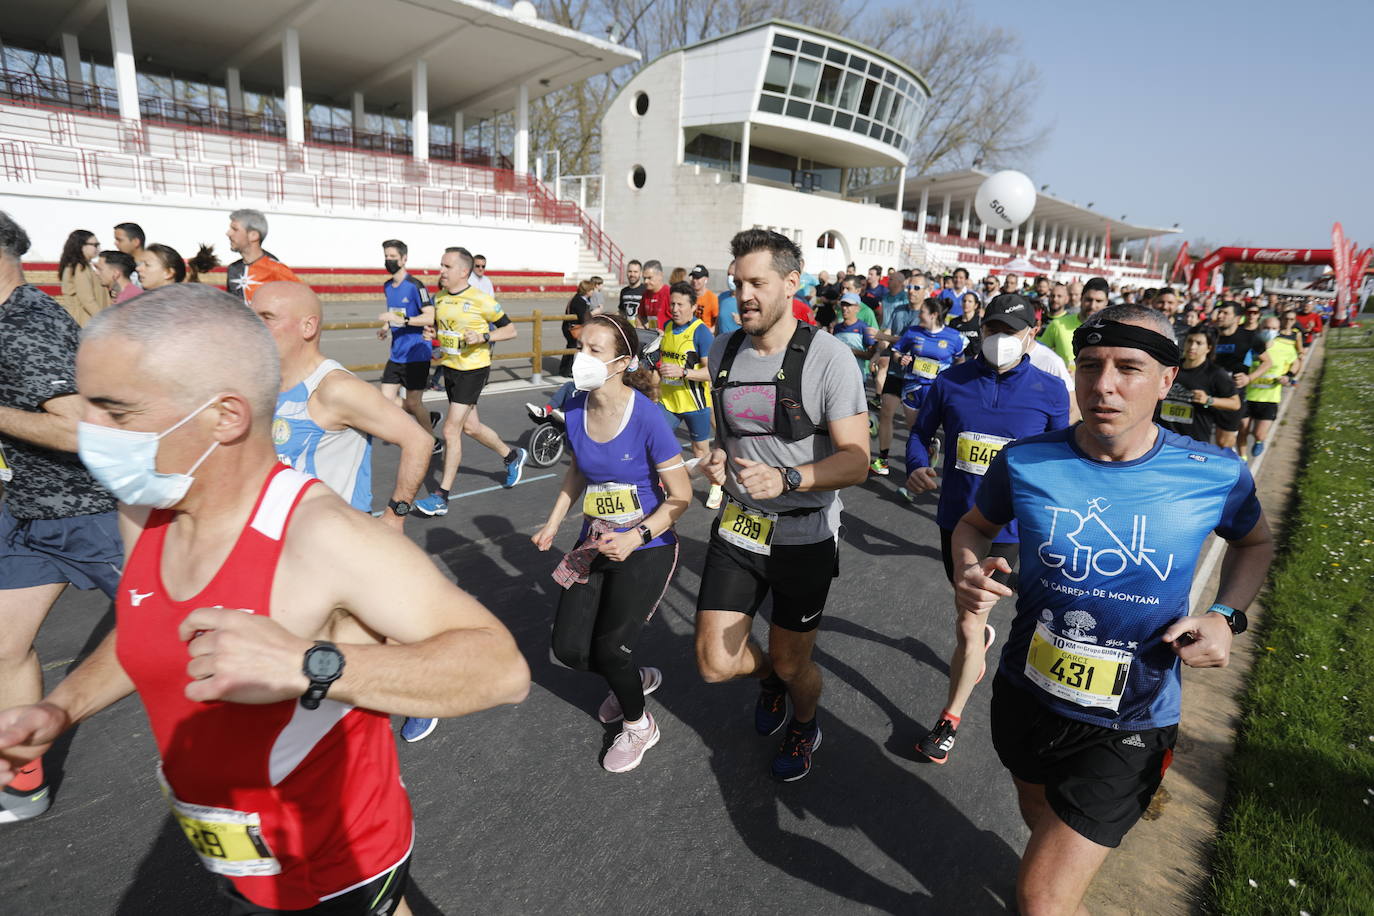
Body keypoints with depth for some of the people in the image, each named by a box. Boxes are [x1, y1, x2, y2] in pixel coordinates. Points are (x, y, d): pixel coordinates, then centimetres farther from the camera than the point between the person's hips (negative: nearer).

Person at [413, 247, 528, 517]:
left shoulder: (481, 300, -14)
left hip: (473, 370, -7)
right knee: (470, 426, 17)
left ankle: (441, 497, 0)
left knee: (450, 430, -9)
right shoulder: (439, 298, 5)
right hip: (450, 369, 8)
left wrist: (483, 336, -22)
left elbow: (510, 330, -7)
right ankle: (512, 456, 42)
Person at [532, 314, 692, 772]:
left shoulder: (647, 416, -23)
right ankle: (637, 678, 39)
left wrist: (635, 538, -26)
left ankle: (638, 725, 33)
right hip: (595, 543, 6)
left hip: (646, 549, -6)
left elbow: (680, 496, -16)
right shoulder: (575, 409, -6)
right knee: (568, 649, 6)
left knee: (609, 648, 0)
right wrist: (552, 524, 6)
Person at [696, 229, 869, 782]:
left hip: (804, 536, -4)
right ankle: (768, 677, 41)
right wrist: (717, 459, -4)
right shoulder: (723, 351, 1)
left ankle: (805, 725, 48)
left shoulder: (828, 357, -16)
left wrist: (785, 478, -34)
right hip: (737, 529, 4)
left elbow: (855, 460, -18)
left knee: (791, 667, 11)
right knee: (715, 665, 3)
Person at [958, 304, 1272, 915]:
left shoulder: (1216, 475, -16)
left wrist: (1227, 615, -11)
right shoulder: (1025, 461, -16)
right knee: (1039, 817, 33)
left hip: (1128, 725, -2)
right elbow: (973, 527, 3)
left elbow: (1255, 543, 7)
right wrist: (969, 575, -18)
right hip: (1025, 696, 3)